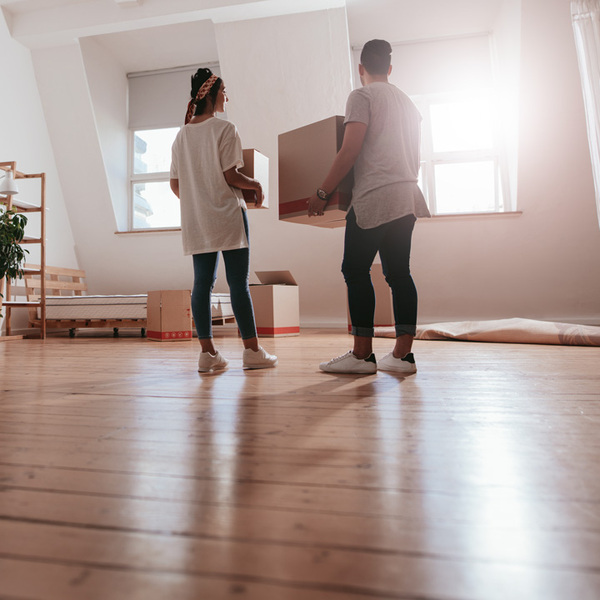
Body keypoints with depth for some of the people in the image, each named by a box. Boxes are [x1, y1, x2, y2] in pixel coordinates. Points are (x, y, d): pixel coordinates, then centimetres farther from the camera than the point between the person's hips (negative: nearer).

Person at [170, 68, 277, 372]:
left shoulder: (181, 135, 14)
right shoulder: (224, 129, -5)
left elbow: (175, 185, 12)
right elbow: (231, 176, -12)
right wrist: (256, 184, 6)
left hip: (196, 220, 6)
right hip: (227, 215, -6)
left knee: (202, 283, 5)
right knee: (238, 282, -3)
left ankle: (207, 352, 6)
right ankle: (252, 350, 3)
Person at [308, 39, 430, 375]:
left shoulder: (362, 96, 1)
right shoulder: (407, 101, 24)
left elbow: (350, 151, -11)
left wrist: (322, 193, -8)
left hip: (374, 197, -8)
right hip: (407, 197, 8)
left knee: (356, 271, -5)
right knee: (399, 273, 4)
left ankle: (362, 354, -5)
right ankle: (403, 354, 4)